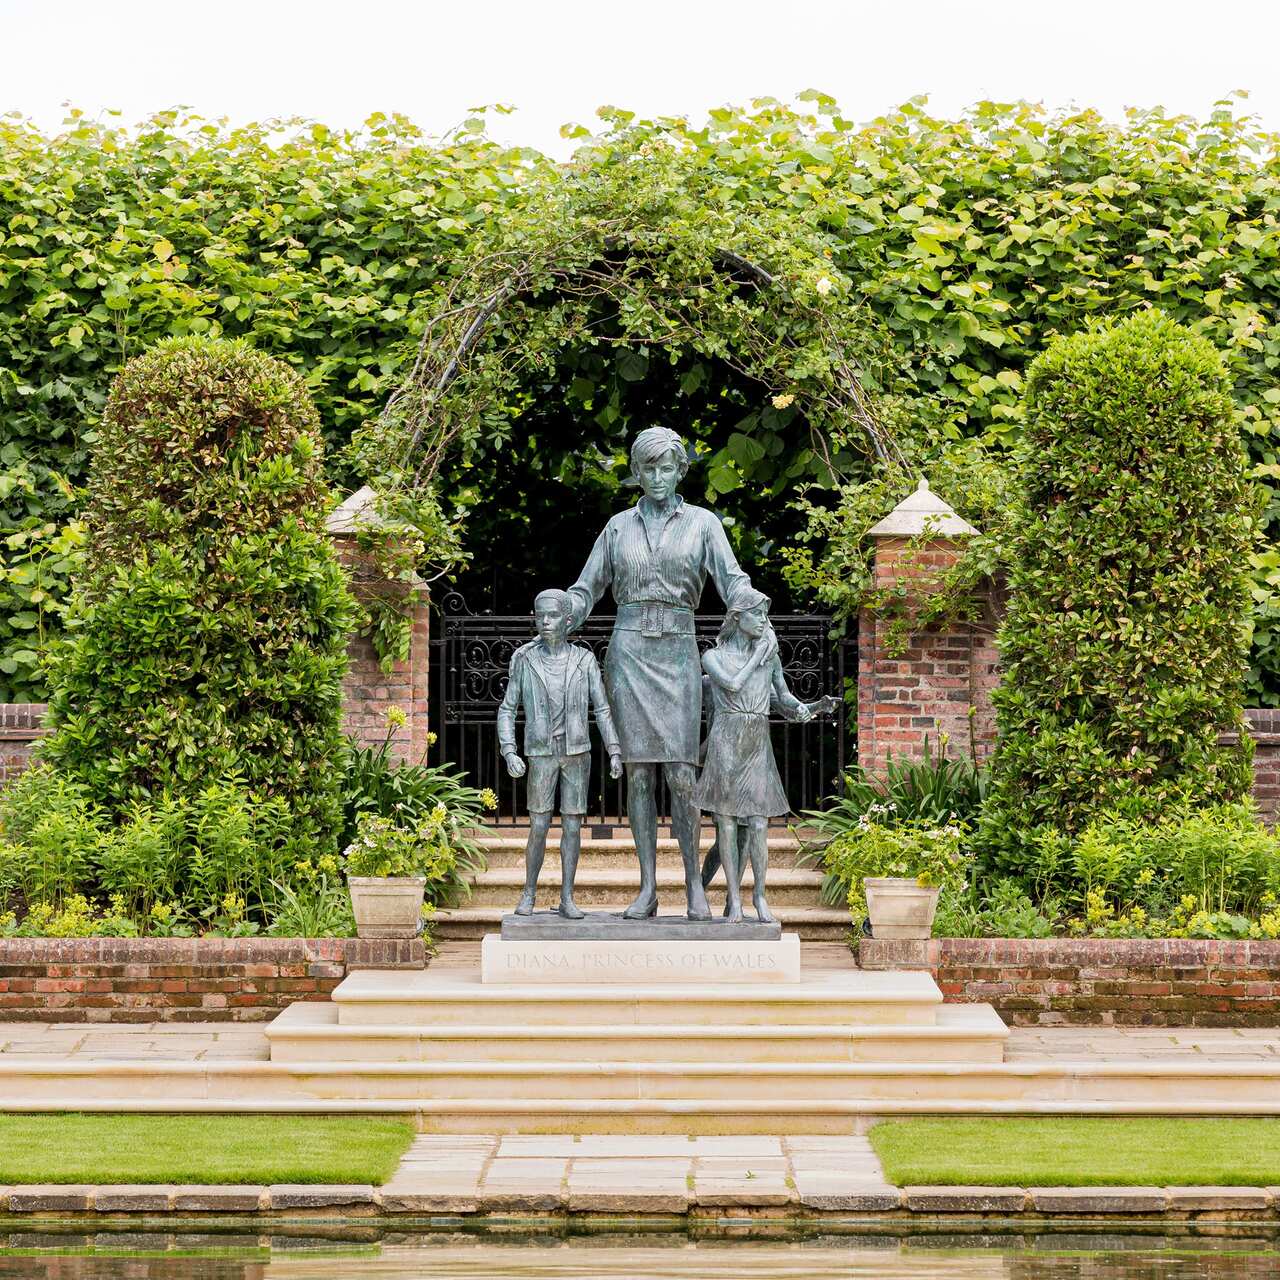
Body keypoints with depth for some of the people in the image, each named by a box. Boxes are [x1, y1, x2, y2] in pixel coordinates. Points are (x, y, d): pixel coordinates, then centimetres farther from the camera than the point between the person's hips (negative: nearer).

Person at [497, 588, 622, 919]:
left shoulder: (584, 660, -1)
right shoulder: (524, 659, -3)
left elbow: (602, 709, 0)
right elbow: (507, 711, 0)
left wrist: (615, 752, -9)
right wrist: (509, 754, -13)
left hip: (577, 754, 1)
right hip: (541, 755, -1)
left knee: (572, 827, 1)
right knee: (539, 829, -3)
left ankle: (567, 899, 9)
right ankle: (529, 894, 15)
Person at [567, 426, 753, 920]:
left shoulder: (702, 523, 6)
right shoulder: (619, 526, 11)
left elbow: (732, 580, -6)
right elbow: (585, 590, 12)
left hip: (677, 654, -1)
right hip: (629, 652, 1)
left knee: (680, 771, -10)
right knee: (638, 771, -2)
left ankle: (694, 884, 0)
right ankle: (647, 889, -1)